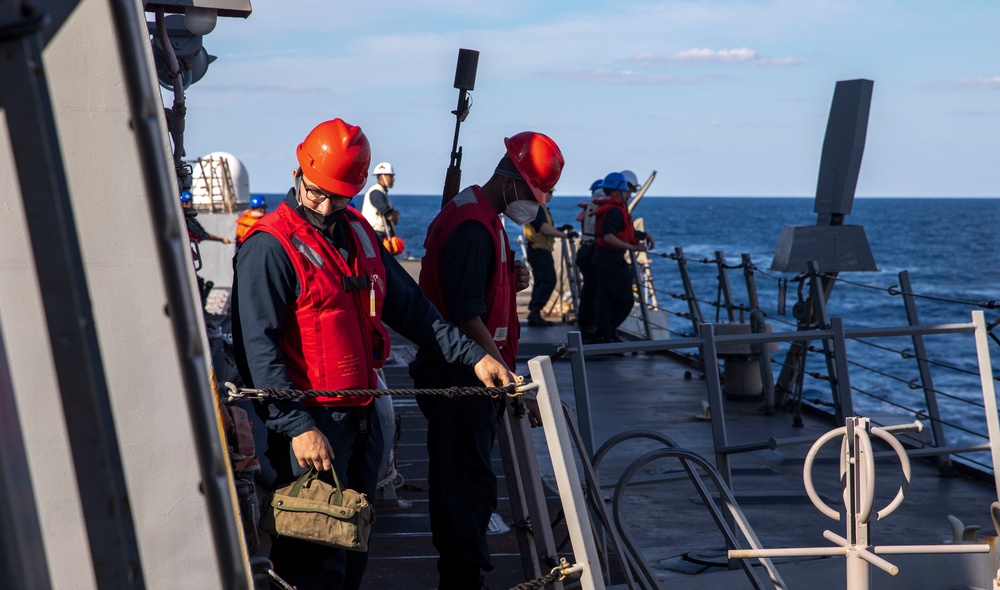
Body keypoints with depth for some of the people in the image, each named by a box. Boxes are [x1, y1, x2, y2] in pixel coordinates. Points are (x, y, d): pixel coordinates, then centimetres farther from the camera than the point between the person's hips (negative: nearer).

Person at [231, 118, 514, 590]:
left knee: (354, 549, 16)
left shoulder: (358, 234, 12)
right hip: (310, 424, -8)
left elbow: (409, 307, 18)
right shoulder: (270, 246, -13)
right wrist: (298, 427, -25)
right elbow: (256, 348, -18)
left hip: (361, 419, 8)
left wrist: (472, 357, 10)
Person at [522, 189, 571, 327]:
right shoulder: (537, 207, -15)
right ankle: (535, 312, -15)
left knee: (541, 282, 12)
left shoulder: (539, 207, 18)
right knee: (548, 281, -13)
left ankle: (534, 315, 13)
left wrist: (559, 229, 15)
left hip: (539, 250, 11)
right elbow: (545, 229, -22)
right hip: (539, 250, -11)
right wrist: (565, 234, -17)